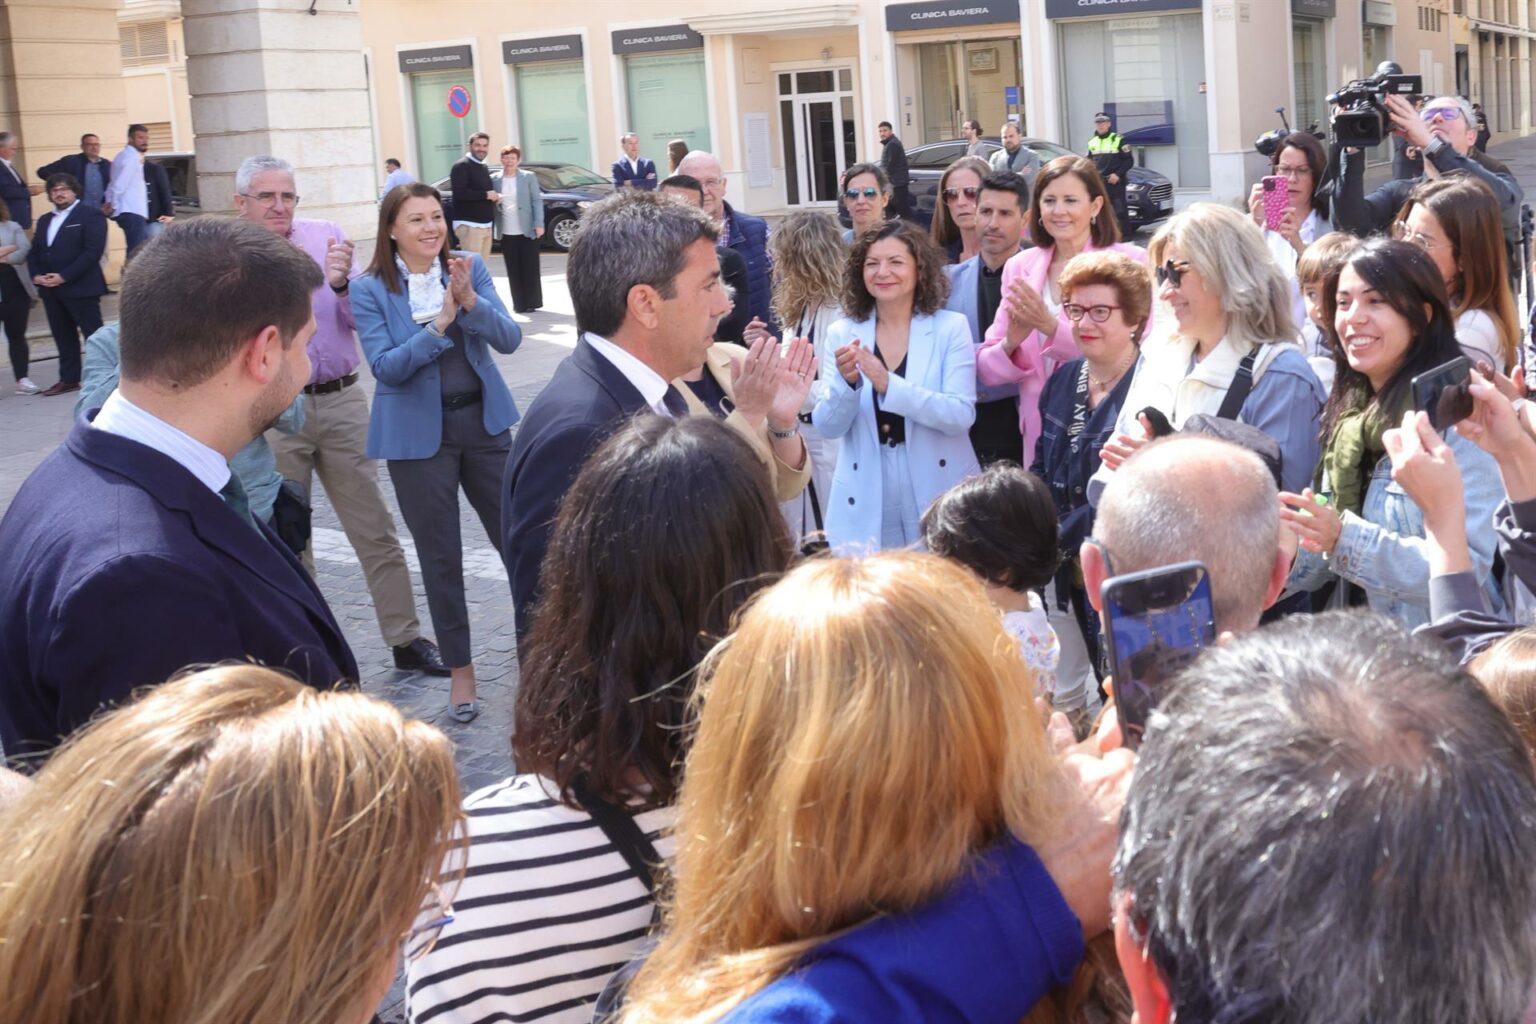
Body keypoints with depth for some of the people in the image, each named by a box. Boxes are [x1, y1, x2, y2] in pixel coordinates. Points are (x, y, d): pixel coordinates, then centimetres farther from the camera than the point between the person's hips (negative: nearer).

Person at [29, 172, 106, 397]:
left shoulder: (90, 215, -4)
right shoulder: (44, 220, 20)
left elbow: (93, 252, -15)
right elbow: (34, 252, 17)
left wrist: (64, 276, -19)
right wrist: (36, 275, -4)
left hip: (81, 287, -7)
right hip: (50, 289, 7)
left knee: (94, 335, -4)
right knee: (63, 337, 11)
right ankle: (69, 379, 16)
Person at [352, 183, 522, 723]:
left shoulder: (470, 268, -1)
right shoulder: (370, 289, -7)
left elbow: (509, 339, -8)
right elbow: (386, 367, -15)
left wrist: (471, 302, -25)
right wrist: (439, 324, -27)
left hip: (484, 421, 2)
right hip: (419, 435, -2)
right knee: (440, 556, 7)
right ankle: (459, 668, 20)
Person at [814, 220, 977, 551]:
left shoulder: (950, 328, -3)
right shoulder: (842, 333, 3)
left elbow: (962, 416, -13)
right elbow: (828, 426, -1)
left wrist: (889, 385, -23)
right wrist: (847, 382, -21)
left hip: (938, 494, -1)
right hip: (866, 503, 1)